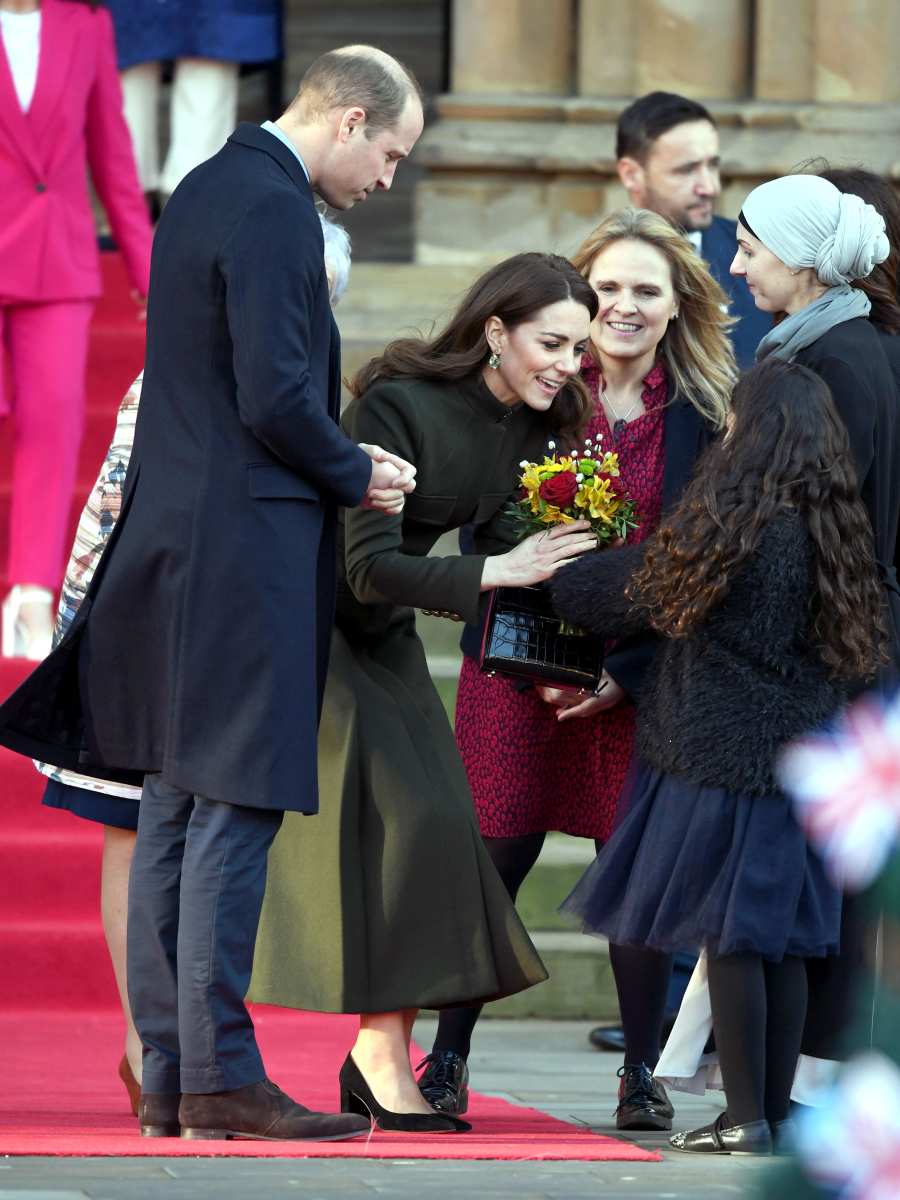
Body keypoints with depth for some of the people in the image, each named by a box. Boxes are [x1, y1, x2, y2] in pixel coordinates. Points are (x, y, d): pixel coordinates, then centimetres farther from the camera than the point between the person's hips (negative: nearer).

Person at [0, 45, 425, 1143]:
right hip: (245, 549, -10)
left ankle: (167, 1074, 13)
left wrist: (336, 463, 15)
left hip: (175, 542, 10)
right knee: (235, 808, -8)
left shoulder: (208, 190, 16)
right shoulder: (274, 210, -15)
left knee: (176, 808, 10)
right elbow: (276, 398, -21)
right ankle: (219, 1078, -6)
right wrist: (355, 475, -5)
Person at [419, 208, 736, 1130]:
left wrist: (625, 671, -9)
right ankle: (447, 1060, 11)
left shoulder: (702, 415, 1)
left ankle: (641, 1075, 13)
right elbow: (485, 534, 2)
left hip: (640, 674, 0)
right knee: (495, 860, -1)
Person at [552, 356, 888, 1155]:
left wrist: (548, 575, 19)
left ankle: (745, 1118, -3)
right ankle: (776, 1112, 14)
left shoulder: (731, 526, -14)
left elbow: (636, 592, -1)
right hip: (799, 757, 7)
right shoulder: (831, 532, 6)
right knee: (780, 942, 10)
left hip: (723, 755, -7)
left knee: (728, 938, -3)